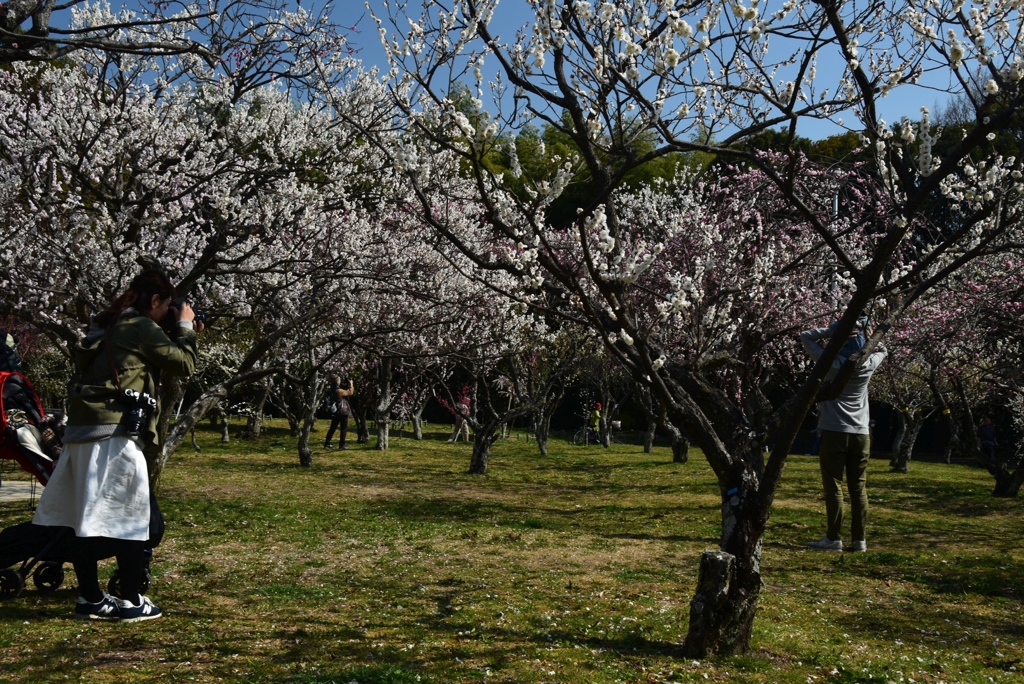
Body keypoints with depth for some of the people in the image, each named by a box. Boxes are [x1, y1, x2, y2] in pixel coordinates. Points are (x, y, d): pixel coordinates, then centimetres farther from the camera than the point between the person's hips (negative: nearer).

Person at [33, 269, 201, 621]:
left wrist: (180, 333, 21)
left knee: (88, 517, 12)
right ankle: (131, 602, 6)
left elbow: (152, 362, 26)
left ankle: (90, 599, 22)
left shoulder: (108, 327, 19)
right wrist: (184, 328, 9)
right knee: (132, 517, 0)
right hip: (114, 433, -9)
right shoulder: (141, 328, -7)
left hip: (82, 431, 9)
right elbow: (184, 364, -4)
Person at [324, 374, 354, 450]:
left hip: (335, 412, 8)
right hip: (343, 412, -8)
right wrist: (351, 383, -3)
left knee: (333, 427, 15)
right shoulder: (339, 391, -22)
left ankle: (327, 443, 15)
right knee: (344, 428, 2)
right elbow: (350, 392, -14)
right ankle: (342, 444, 2)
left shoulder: (330, 390, 1)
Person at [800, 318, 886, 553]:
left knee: (834, 486, 0)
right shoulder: (869, 364, 2)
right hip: (861, 434, 4)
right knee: (859, 488, 6)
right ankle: (859, 539, 9)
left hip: (834, 432, -3)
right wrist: (867, 335, 6)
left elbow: (806, 337, 2)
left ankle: (834, 538, 0)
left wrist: (834, 329, -5)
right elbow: (882, 350, 26)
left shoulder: (832, 362, -7)